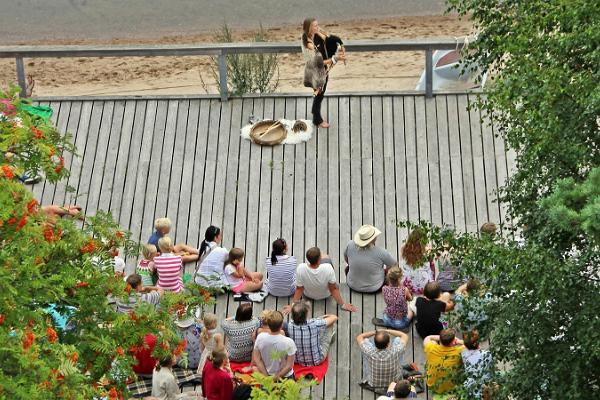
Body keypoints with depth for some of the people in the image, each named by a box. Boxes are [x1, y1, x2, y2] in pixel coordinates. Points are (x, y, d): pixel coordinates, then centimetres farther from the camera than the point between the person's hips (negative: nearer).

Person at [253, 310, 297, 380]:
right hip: (285, 377, -3)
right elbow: (289, 365, -20)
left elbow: (256, 359, -10)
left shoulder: (260, 337, -18)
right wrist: (277, 377, -10)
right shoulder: (288, 342, -26)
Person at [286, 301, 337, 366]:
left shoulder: (290, 325, -27)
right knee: (331, 323, 9)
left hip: (298, 360, 3)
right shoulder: (314, 324, -35)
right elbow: (334, 317, -14)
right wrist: (325, 316, 4)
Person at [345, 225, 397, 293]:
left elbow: (346, 258, 3)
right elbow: (394, 264, -8)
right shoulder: (381, 253, -26)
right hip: (373, 288, -2)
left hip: (353, 285, 3)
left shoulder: (350, 245, -19)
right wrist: (385, 270, 12)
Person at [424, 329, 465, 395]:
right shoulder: (458, 352, -32)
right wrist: (459, 342, -16)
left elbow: (427, 338, -2)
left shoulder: (431, 348, -28)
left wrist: (441, 338, -6)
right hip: (450, 388, -1)